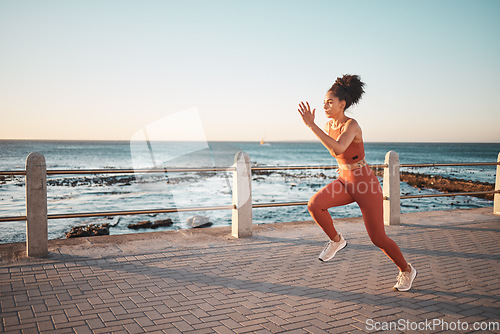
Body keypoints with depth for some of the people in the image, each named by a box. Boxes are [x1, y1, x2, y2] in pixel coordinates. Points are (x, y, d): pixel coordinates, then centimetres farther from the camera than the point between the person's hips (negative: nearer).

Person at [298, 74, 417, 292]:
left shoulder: (352, 125, -23)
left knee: (378, 238, 1)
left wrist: (311, 125, -44)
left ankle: (406, 270, 28)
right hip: (345, 181, 6)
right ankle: (336, 240, 5)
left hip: (366, 184, -6)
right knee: (314, 205, -21)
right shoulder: (329, 126, 0)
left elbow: (338, 149, -43)